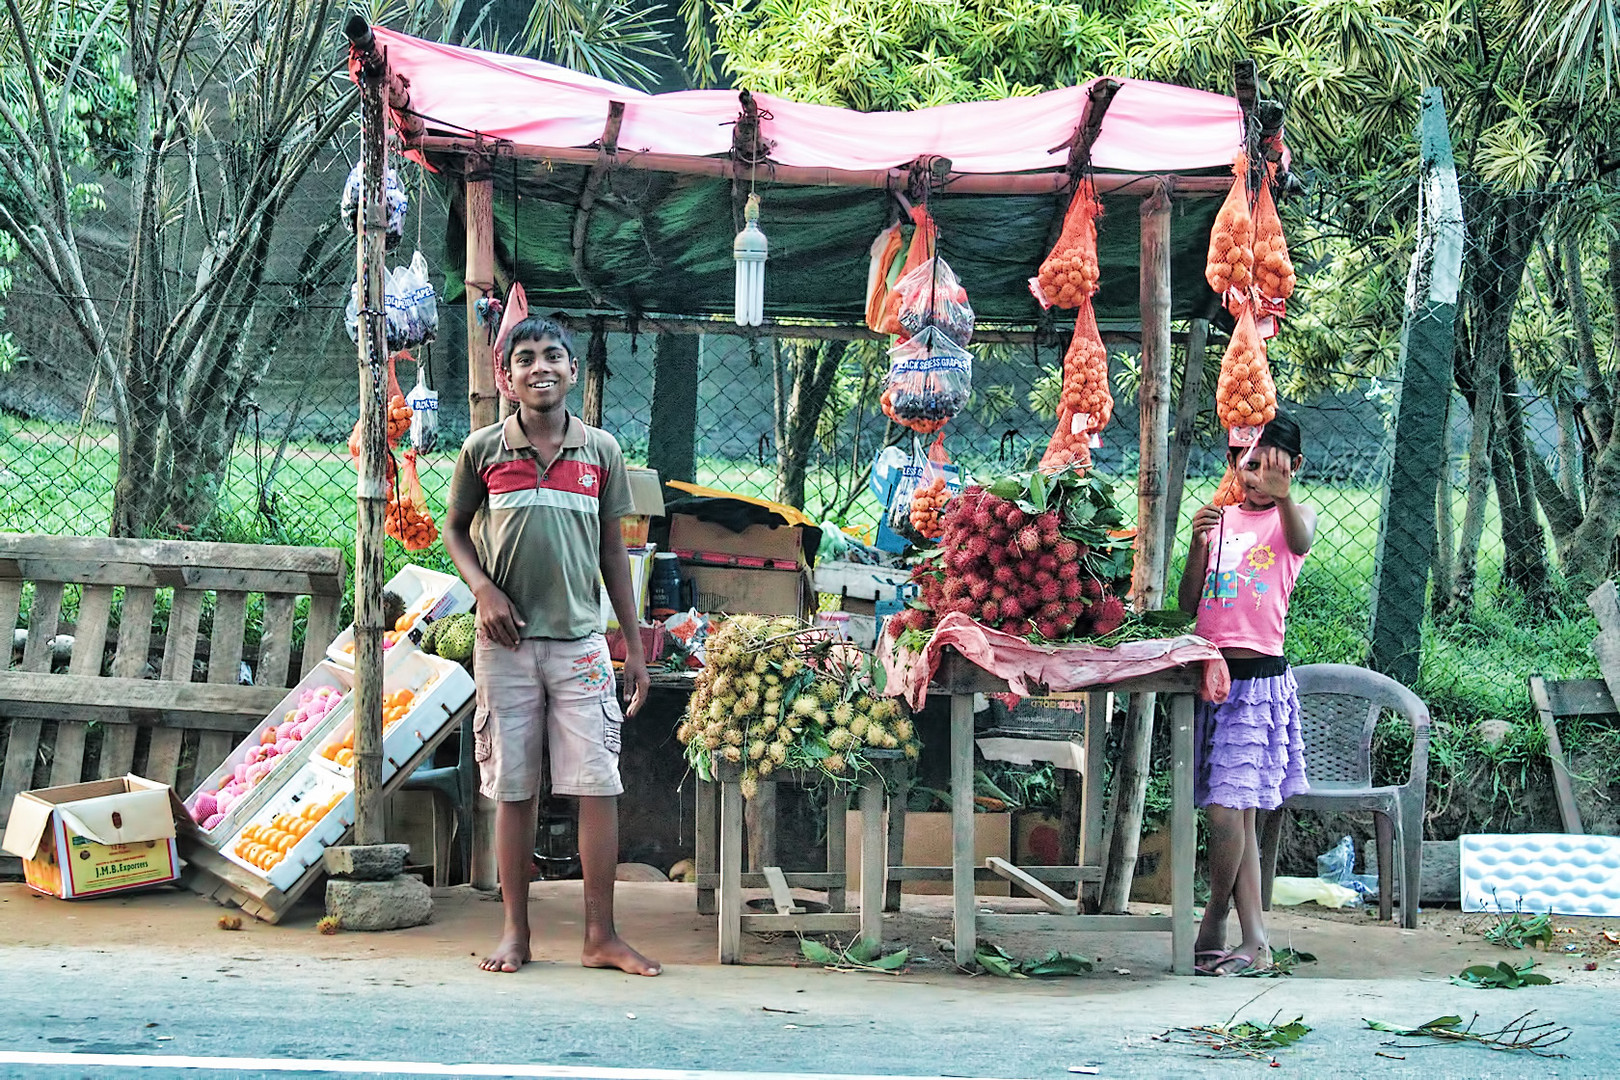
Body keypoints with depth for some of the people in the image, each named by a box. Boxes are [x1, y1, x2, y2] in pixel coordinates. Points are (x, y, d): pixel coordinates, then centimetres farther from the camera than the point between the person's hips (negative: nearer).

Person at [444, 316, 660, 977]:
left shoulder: (600, 450, 7)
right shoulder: (483, 449, 3)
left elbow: (612, 551, 11)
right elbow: (454, 530, 14)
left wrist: (635, 645, 10)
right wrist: (483, 589, -5)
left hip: (580, 641, 1)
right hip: (506, 642, 0)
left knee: (599, 785, -4)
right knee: (512, 790, 3)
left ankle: (601, 936, 2)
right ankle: (515, 931, 13)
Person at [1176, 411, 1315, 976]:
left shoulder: (1292, 517, 0)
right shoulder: (1220, 517, 13)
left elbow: (1301, 540, -27)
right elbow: (1188, 604, 8)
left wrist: (1282, 494, -48)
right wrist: (1198, 544, -9)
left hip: (1259, 676, -5)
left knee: (1225, 811, -12)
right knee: (1239, 815, 8)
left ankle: (1212, 929, 5)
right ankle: (1254, 940, 12)